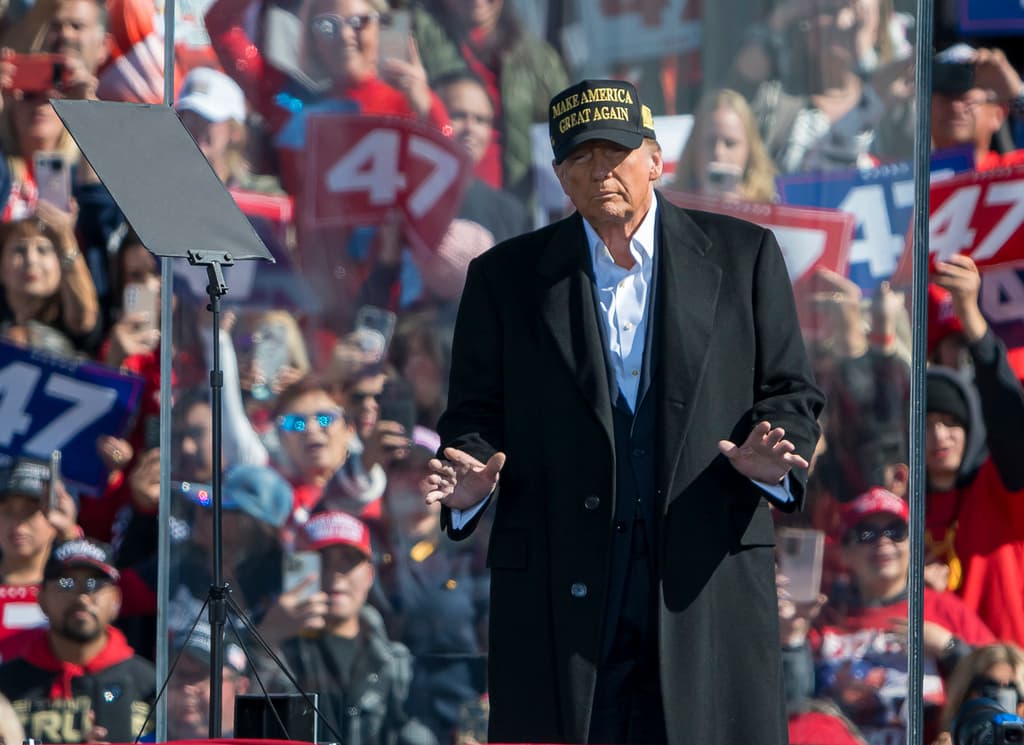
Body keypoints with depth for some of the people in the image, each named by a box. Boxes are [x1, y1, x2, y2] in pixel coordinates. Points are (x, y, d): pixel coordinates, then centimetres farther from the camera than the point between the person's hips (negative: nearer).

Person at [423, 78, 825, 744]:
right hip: (560, 593, 0)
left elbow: (790, 392, 10)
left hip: (707, 579, 0)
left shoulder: (743, 255, 10)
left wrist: (772, 459, -12)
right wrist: (471, 484, -12)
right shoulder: (506, 277, 12)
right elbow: (473, 412, 10)